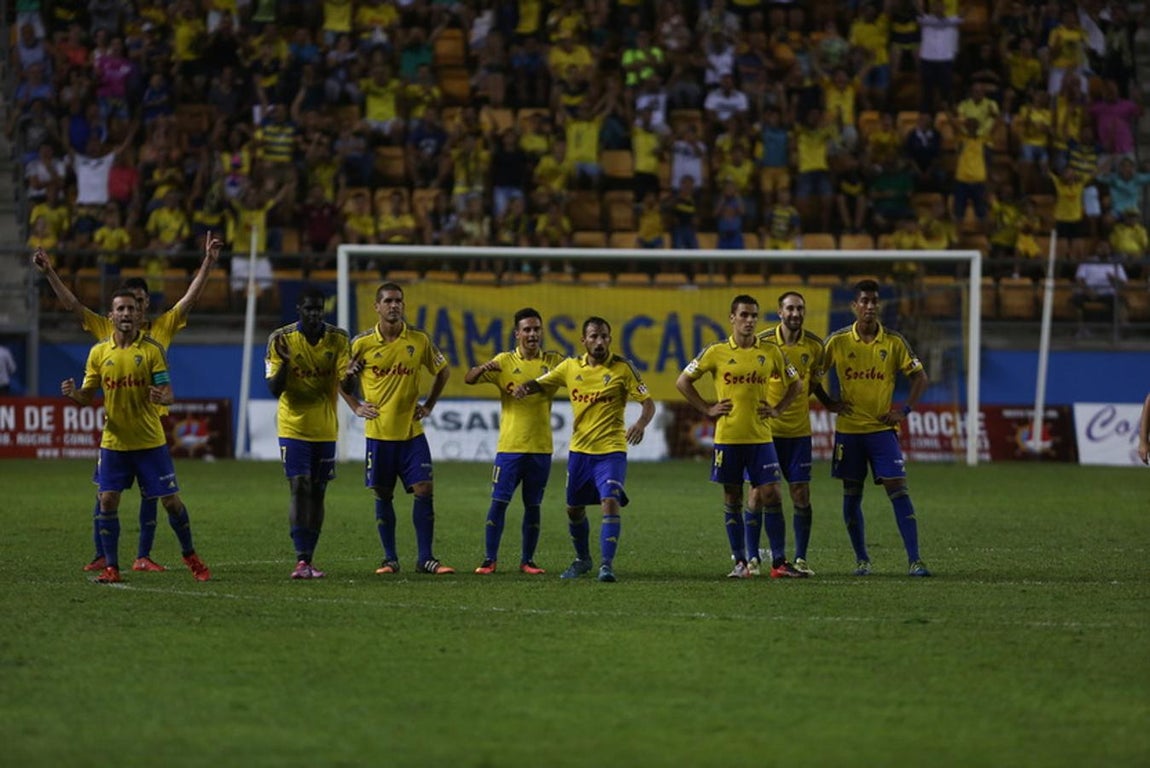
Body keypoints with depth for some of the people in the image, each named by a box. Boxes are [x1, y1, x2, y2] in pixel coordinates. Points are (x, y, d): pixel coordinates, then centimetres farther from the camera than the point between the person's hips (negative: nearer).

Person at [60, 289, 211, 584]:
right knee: (107, 501, -7)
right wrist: (72, 393, -16)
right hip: (114, 441, 2)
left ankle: (190, 556, 21)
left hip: (150, 441, -2)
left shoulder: (152, 349, -5)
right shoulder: (99, 352, 2)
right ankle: (111, 567, 3)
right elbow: (88, 396, 6)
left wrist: (162, 398, -32)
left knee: (171, 500, 1)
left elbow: (168, 393, -8)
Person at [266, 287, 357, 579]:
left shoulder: (338, 338, -2)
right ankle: (301, 560, -18)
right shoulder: (281, 339, -8)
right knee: (299, 488, -14)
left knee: (318, 493, 7)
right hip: (293, 427, -3)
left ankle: (308, 561, 14)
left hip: (325, 428, 3)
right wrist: (284, 361, -27)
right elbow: (274, 389, -9)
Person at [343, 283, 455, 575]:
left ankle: (425, 558, -2)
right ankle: (390, 558, 12)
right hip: (379, 433, -1)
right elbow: (345, 379, 11)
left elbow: (443, 371, 15)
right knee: (383, 496, 4)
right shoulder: (362, 343, -3)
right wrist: (356, 407, -2)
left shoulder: (419, 340, 0)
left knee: (423, 490, -7)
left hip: (412, 431, 1)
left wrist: (429, 405, 8)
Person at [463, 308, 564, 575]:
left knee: (533, 505, 6)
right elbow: (469, 379, -5)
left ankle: (527, 560, 14)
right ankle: (490, 559, 3)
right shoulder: (505, 362, 1)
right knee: (499, 501, -4)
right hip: (509, 445, -1)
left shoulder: (553, 362, 5)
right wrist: (484, 368, -27)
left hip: (541, 447, 1)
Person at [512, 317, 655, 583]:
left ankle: (607, 563, -20)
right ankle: (582, 559, 35)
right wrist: (524, 388, -11)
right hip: (579, 449, 4)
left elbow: (648, 402, -7)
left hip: (611, 450, -4)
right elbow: (540, 383, 13)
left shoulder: (622, 368, -7)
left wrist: (641, 423, -29)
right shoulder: (570, 367, 3)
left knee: (610, 502, -21)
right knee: (574, 508, 13)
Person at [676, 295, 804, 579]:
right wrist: (707, 410, 1)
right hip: (727, 436, -1)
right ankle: (741, 562, 11)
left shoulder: (771, 352, 4)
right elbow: (683, 382, 6)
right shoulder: (716, 352, -1)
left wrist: (777, 409, 6)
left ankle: (779, 562, -2)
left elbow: (795, 383, 18)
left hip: (761, 436, 1)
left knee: (770, 495, -5)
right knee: (732, 499, 4)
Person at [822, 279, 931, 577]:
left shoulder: (894, 342, -1)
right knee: (852, 495, 5)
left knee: (898, 491, -9)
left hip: (882, 427, -1)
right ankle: (861, 559, 16)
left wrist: (905, 409, -5)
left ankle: (914, 560, -9)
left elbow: (919, 377, 6)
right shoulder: (837, 341, -1)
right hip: (848, 429, 1)